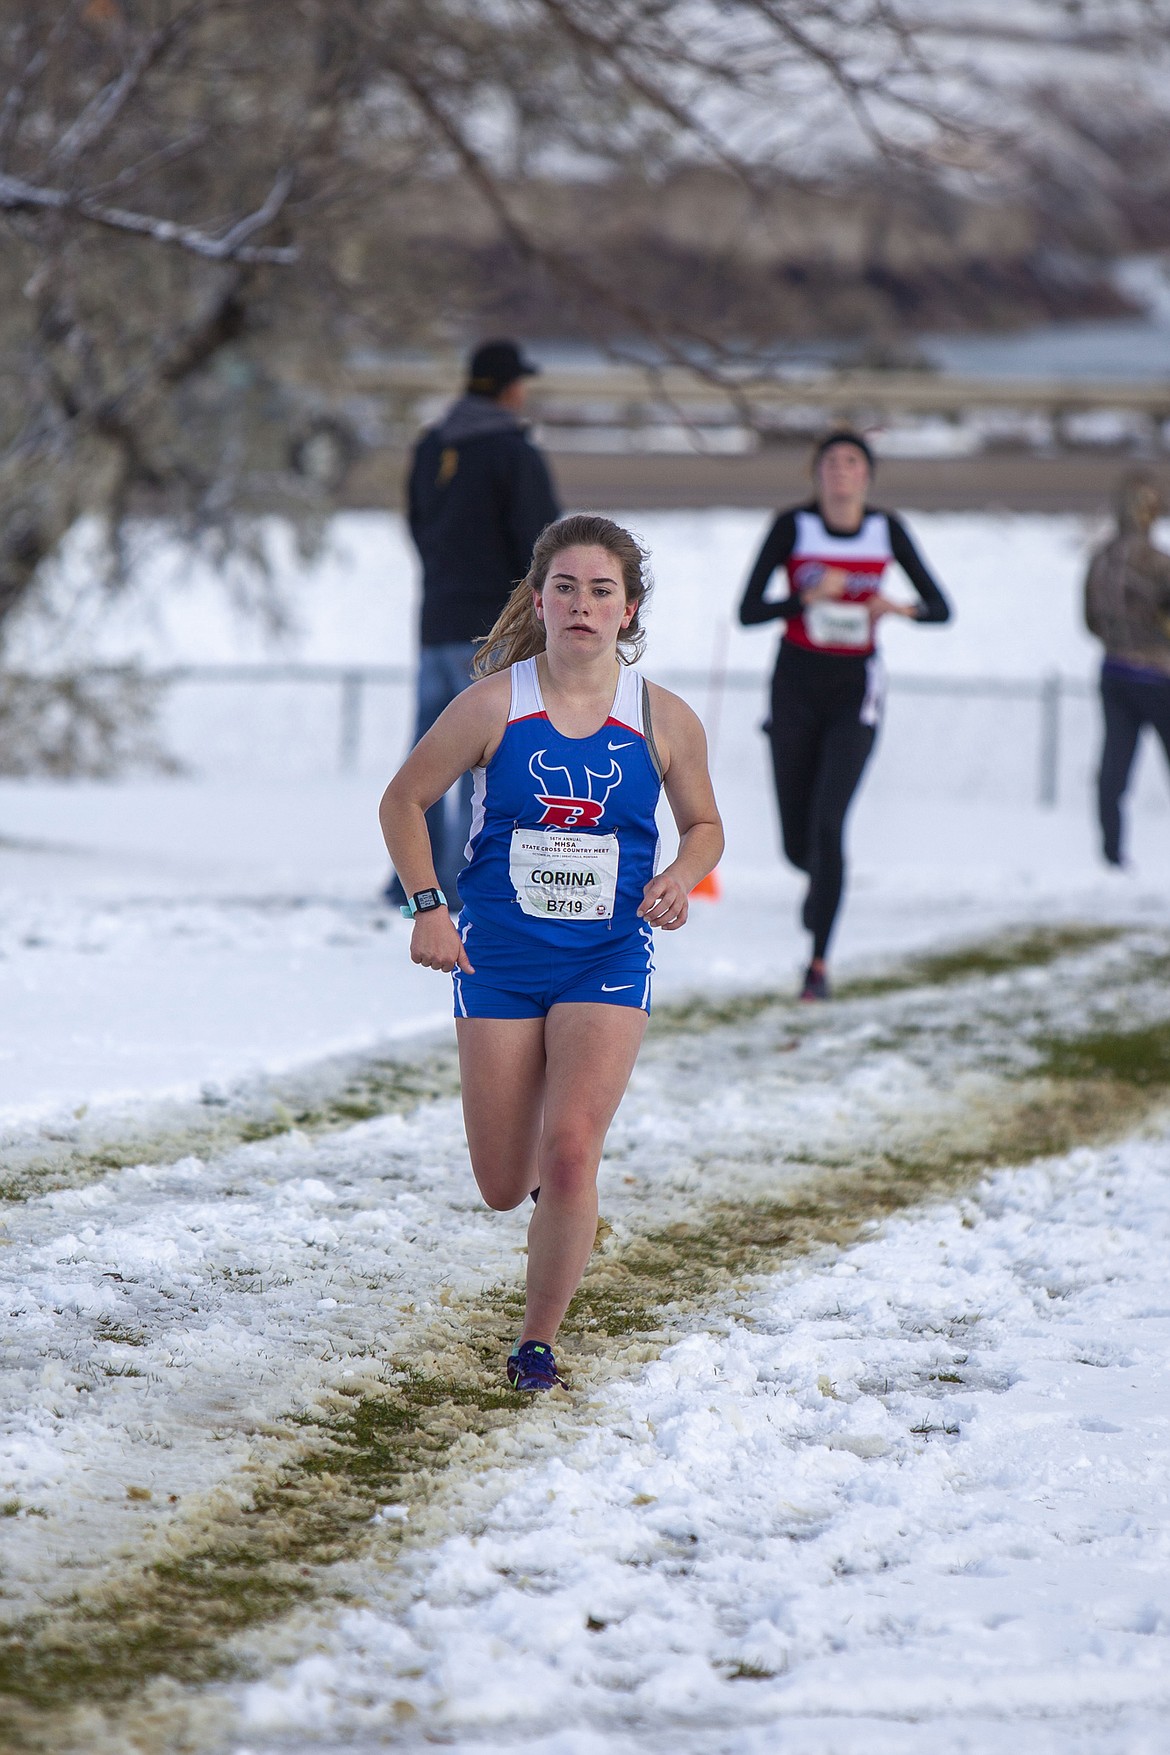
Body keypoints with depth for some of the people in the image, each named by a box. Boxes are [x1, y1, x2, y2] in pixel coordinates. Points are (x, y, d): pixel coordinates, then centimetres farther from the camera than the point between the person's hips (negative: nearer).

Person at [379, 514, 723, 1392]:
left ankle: (539, 1338, 0)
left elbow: (705, 826, 13)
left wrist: (680, 877, -9)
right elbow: (404, 800, 4)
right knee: (502, 1187, 4)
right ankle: (551, 1184, 43)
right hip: (498, 958, 1)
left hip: (607, 963, 0)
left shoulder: (665, 720, -3)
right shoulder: (495, 704, -7)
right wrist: (428, 905, -7)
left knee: (570, 1153, -18)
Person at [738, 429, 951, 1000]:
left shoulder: (886, 530, -2)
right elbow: (748, 612, -11)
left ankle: (819, 961, -10)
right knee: (797, 843, 5)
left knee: (827, 824, -17)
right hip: (796, 687, 0)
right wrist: (808, 597, -27)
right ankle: (824, 885, 43)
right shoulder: (793, 526, -7)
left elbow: (940, 608, 2)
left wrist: (900, 607, -19)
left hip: (854, 692, 0)